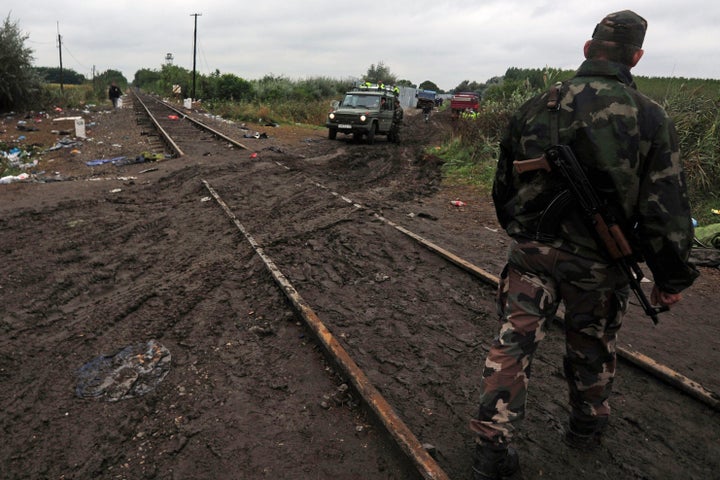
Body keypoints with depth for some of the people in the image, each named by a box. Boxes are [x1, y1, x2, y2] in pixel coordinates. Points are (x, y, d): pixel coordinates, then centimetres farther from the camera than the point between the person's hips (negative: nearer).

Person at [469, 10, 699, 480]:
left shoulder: (536, 107, -1)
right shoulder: (650, 118, -10)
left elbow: (504, 185, 8)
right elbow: (666, 209, -11)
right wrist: (672, 278, 2)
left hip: (531, 252, 2)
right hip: (597, 264, -1)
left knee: (513, 344, 6)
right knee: (591, 350, 20)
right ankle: (587, 427, 43)